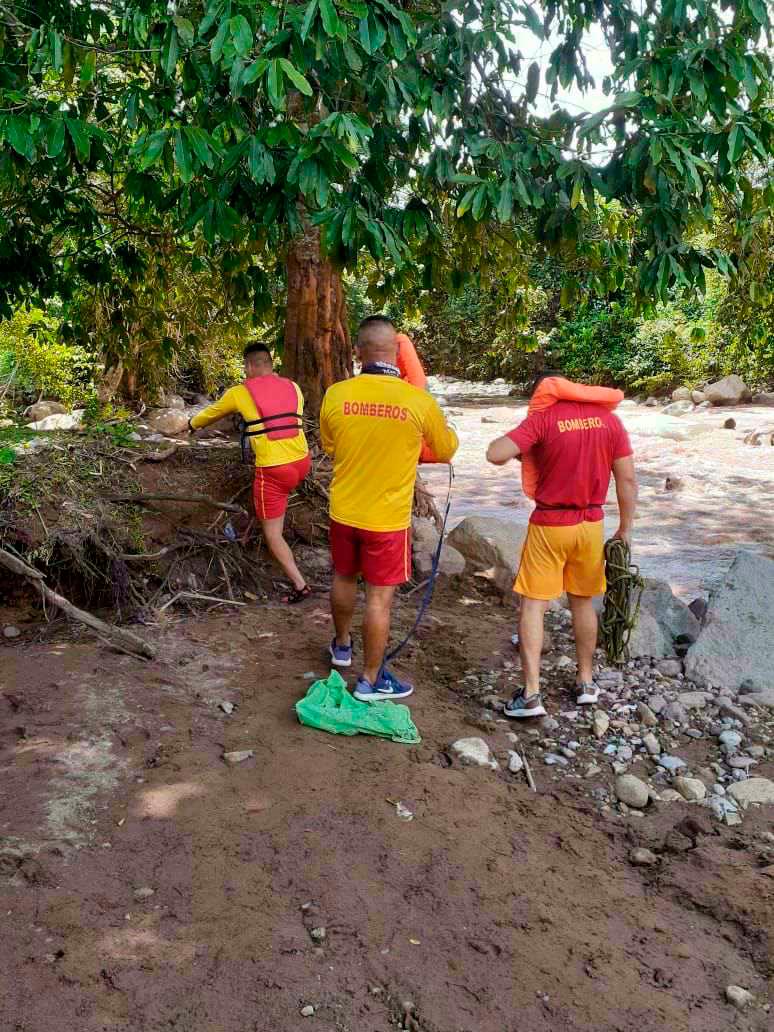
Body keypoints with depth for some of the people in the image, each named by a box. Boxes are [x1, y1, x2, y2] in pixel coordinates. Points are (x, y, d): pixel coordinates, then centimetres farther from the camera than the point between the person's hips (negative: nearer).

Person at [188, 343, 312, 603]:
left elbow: (212, 412, 20)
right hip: (302, 462, 5)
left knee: (272, 534, 8)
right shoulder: (293, 387, 9)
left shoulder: (240, 392, 1)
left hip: (273, 470, -4)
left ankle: (300, 585, 6)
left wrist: (193, 424, 40)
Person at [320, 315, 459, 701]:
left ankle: (342, 645, 47)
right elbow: (446, 451, 1)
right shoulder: (419, 401, -17)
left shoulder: (336, 395, -10)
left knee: (343, 578, 25)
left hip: (344, 510, 4)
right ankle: (370, 681, 19)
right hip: (387, 517, -3)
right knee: (379, 597, 7)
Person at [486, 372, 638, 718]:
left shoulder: (543, 417, -10)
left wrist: (519, 448, 1)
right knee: (582, 602, 19)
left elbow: (496, 455, -21)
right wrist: (625, 530, 8)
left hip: (549, 525, -4)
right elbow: (627, 480, 0)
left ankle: (531, 695, -1)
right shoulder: (608, 418, 1)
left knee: (533, 605, 2)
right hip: (591, 524, 4)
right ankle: (586, 682, 29)